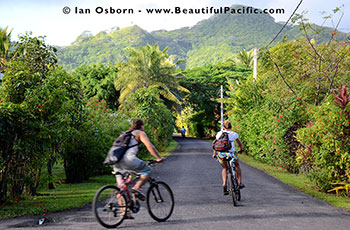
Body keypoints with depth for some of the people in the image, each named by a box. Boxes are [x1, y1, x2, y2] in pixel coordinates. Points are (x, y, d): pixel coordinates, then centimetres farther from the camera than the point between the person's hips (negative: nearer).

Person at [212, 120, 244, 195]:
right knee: (237, 166, 28)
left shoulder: (219, 133, 8)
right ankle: (240, 183, 29)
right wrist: (241, 149, 42)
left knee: (224, 168, 27)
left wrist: (214, 153, 21)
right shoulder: (234, 134, 7)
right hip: (231, 154, -1)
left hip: (221, 155, 1)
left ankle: (224, 184, 9)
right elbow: (240, 143, 22)